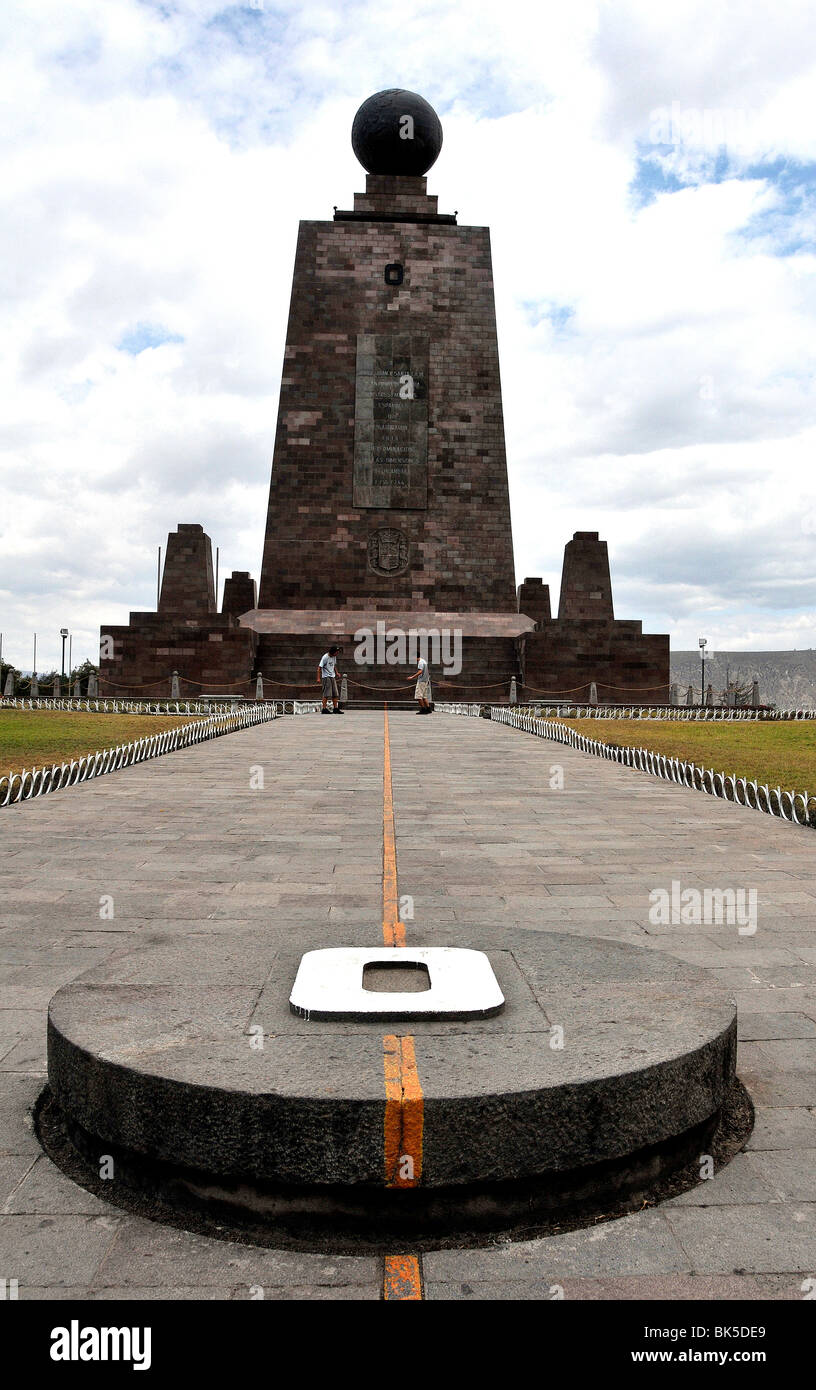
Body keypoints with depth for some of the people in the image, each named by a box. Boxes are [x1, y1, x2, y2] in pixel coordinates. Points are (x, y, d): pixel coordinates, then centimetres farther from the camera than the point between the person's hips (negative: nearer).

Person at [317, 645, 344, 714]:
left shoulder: (334, 657, 8)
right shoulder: (325, 657, -15)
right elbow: (319, 668, -16)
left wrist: (336, 673, 13)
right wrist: (318, 678, -21)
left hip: (332, 677, 8)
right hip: (326, 677, -8)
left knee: (335, 694, 7)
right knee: (326, 694, -9)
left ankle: (335, 708, 11)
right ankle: (324, 709, -6)